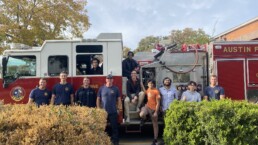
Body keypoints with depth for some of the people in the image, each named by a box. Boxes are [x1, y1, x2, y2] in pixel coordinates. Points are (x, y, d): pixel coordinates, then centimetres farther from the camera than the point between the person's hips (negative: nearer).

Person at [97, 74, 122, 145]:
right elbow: (98, 99, 7)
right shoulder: (101, 88, 5)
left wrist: (119, 107, -3)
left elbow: (119, 99, 6)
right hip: (103, 111, 1)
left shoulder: (115, 88, 5)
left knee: (114, 127, 2)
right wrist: (98, 108, 0)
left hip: (113, 111, -1)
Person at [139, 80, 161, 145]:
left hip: (153, 109, -5)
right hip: (147, 106, 5)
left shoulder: (156, 91, -16)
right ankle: (144, 119, 10)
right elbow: (145, 92, 29)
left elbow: (158, 103, -15)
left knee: (155, 124, 8)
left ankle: (155, 139, 20)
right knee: (141, 115, -29)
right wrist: (142, 86, 17)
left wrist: (156, 112, -17)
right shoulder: (148, 89, 4)